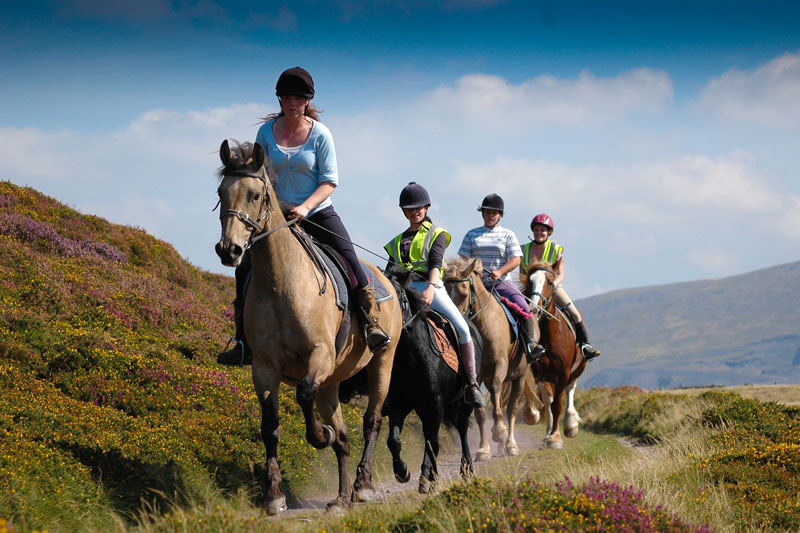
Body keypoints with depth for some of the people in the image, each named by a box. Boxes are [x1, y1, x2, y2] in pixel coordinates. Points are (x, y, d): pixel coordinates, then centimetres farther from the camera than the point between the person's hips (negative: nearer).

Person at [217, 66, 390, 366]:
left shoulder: (320, 134, -6)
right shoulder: (267, 131, 1)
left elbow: (330, 181, -9)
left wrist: (305, 207, -24)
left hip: (318, 212, -2)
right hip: (276, 216, 2)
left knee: (350, 260, -22)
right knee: (246, 269, -8)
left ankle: (372, 324, -13)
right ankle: (243, 342, 0)